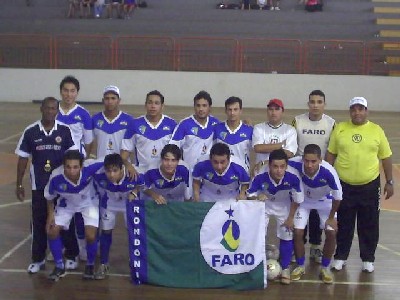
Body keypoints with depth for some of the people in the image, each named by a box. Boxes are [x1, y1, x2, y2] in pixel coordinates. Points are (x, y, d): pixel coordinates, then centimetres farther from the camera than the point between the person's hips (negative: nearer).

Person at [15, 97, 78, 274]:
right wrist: (19, 184, 4)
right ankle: (37, 259, 20)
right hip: (39, 185, 1)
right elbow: (23, 159, 3)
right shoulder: (30, 132, -4)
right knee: (39, 222, 7)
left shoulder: (65, 131, -6)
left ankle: (71, 255, 25)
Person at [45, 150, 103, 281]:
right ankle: (59, 266, 18)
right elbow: (49, 196, -12)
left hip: (89, 202, -2)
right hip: (67, 204, 2)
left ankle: (90, 265, 16)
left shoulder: (89, 167, -41)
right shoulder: (56, 177, -34)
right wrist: (51, 214, -10)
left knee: (91, 236, -14)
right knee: (52, 231, -6)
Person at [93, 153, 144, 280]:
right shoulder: (99, 176, -36)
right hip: (109, 203, 1)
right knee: (106, 231, 4)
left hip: (129, 202, 0)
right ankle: (103, 265, 19)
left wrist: (134, 192, -28)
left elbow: (140, 184, -14)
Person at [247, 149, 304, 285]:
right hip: (264, 204, 0)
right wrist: (257, 198, -44)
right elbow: (249, 195, -21)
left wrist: (290, 218, -9)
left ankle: (285, 268, 22)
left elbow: (297, 199, -18)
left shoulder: (293, 176, -37)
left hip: (284, 205, 0)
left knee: (287, 235, 1)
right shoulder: (260, 176, -38)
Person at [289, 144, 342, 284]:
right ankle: (300, 266, 17)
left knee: (331, 233, -10)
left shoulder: (328, 171, -40)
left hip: (325, 201, -1)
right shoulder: (296, 164, -38)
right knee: (297, 232, -8)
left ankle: (325, 268, 14)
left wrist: (331, 217, -12)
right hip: (303, 200, 1)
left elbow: (337, 196, -23)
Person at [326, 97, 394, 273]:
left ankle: (368, 259, 23)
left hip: (370, 186, 0)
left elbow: (386, 157, 5)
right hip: (344, 185, 0)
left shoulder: (376, 130, 0)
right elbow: (331, 154, 5)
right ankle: (340, 257, 25)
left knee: (369, 225, 8)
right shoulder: (340, 129, 0)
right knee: (343, 224, 10)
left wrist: (389, 182, 3)